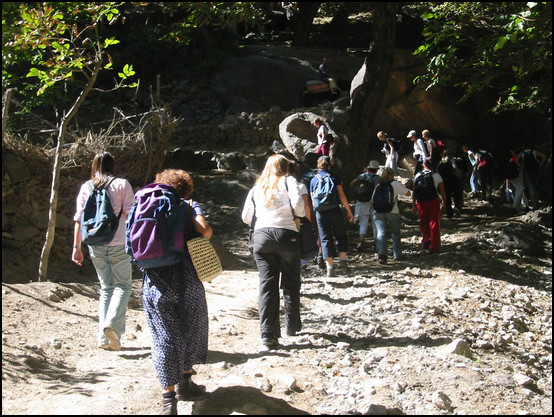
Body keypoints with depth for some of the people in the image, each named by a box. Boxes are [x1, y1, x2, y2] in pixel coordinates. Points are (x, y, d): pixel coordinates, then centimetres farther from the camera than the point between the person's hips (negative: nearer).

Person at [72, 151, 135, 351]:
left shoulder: (86, 187, 7)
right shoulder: (121, 184, -1)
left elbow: (79, 218, 4)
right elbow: (130, 214, -6)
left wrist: (76, 247, 7)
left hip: (95, 245, 3)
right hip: (119, 244, -3)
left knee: (105, 288, 13)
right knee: (122, 285, 6)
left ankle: (104, 338, 9)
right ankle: (112, 324, -18)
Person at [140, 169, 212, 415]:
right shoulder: (188, 205, 4)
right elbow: (204, 229, -13)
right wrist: (200, 238, 8)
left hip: (154, 281, 2)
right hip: (185, 277, -2)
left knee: (164, 337, 5)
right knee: (191, 330, 19)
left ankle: (168, 395, -1)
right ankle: (184, 382, 30)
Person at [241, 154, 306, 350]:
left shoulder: (257, 187, 17)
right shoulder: (288, 181, 6)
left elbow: (246, 217, 17)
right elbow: (298, 203, -12)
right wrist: (300, 216, 8)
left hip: (261, 236, 3)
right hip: (286, 235, -3)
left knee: (267, 284, 0)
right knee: (291, 283, 13)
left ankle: (268, 334, -5)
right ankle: (292, 325, 24)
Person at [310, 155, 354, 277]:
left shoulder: (313, 180, 9)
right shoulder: (334, 177, 2)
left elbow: (313, 200, 11)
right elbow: (341, 195, -3)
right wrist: (349, 210, 2)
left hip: (320, 212, 2)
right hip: (334, 211, -2)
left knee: (325, 239, 4)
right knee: (341, 235, 13)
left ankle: (330, 267, -1)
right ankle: (342, 260, -1)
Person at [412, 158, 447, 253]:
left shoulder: (418, 175, 3)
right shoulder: (436, 175, -1)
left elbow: (414, 192, 2)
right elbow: (442, 191, -2)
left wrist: (414, 205, 8)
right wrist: (444, 203, 9)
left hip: (421, 201, 2)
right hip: (434, 200, -1)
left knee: (423, 222, 20)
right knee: (434, 223, 6)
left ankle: (425, 241, 15)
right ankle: (434, 247, 7)